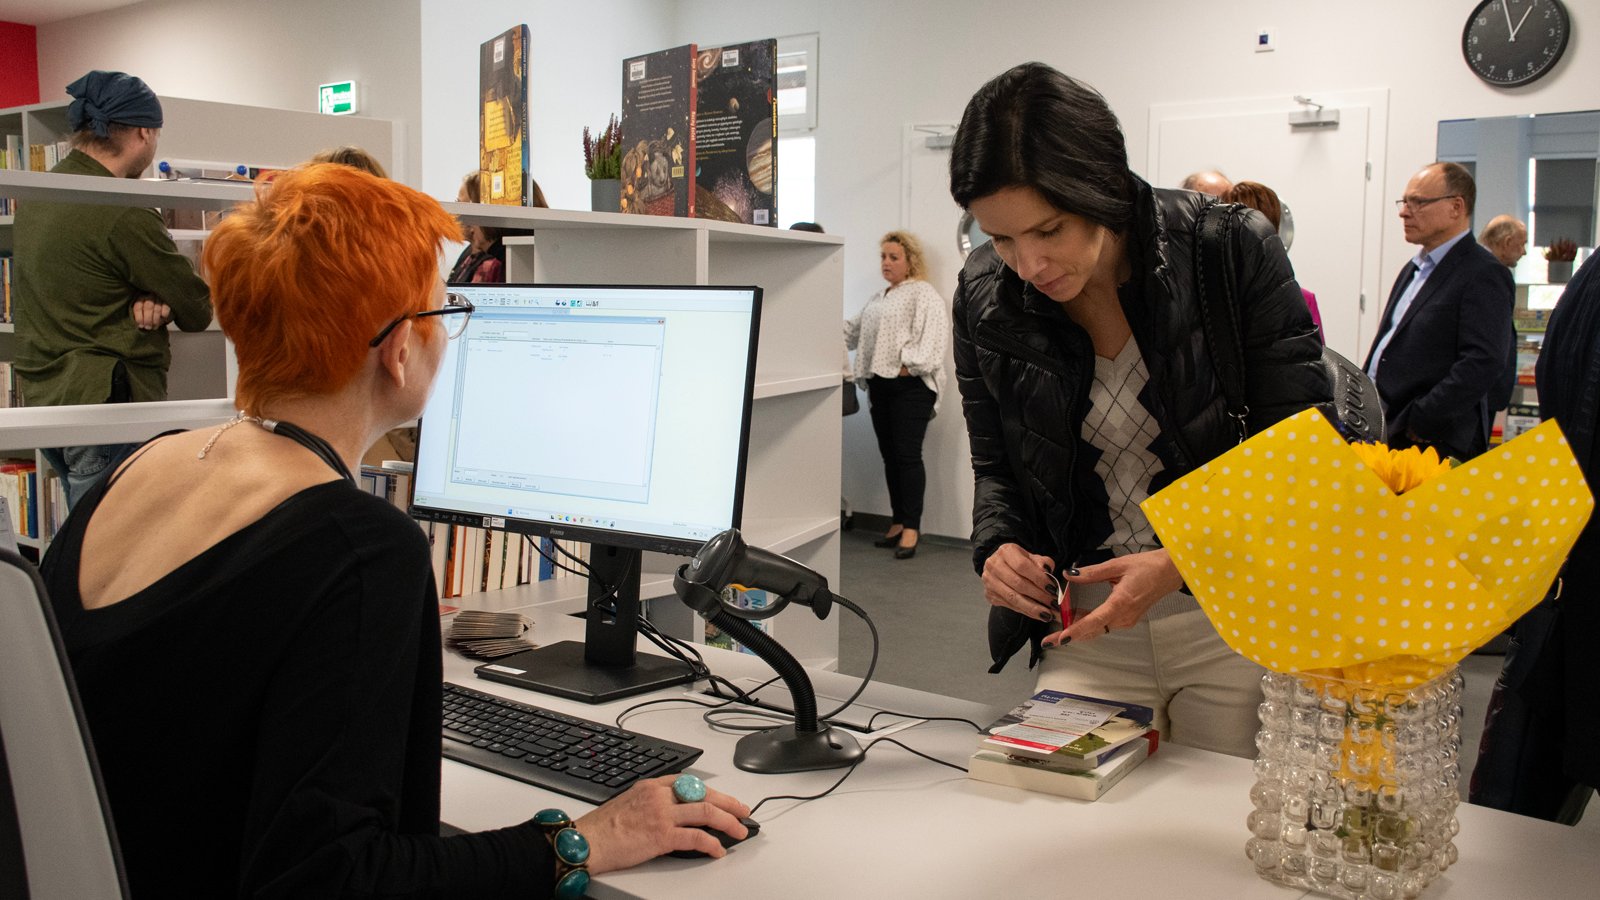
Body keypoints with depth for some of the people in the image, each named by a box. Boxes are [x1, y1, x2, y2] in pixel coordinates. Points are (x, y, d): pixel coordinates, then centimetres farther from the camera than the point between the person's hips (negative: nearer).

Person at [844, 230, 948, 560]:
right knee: (889, 455, 10)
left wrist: (910, 365, -22)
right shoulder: (877, 300, 23)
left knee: (908, 454, -10)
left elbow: (934, 334, -17)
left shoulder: (923, 294, -4)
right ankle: (897, 522, 18)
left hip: (910, 386, -8)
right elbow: (852, 330, 24)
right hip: (880, 386, 8)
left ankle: (911, 528, -7)